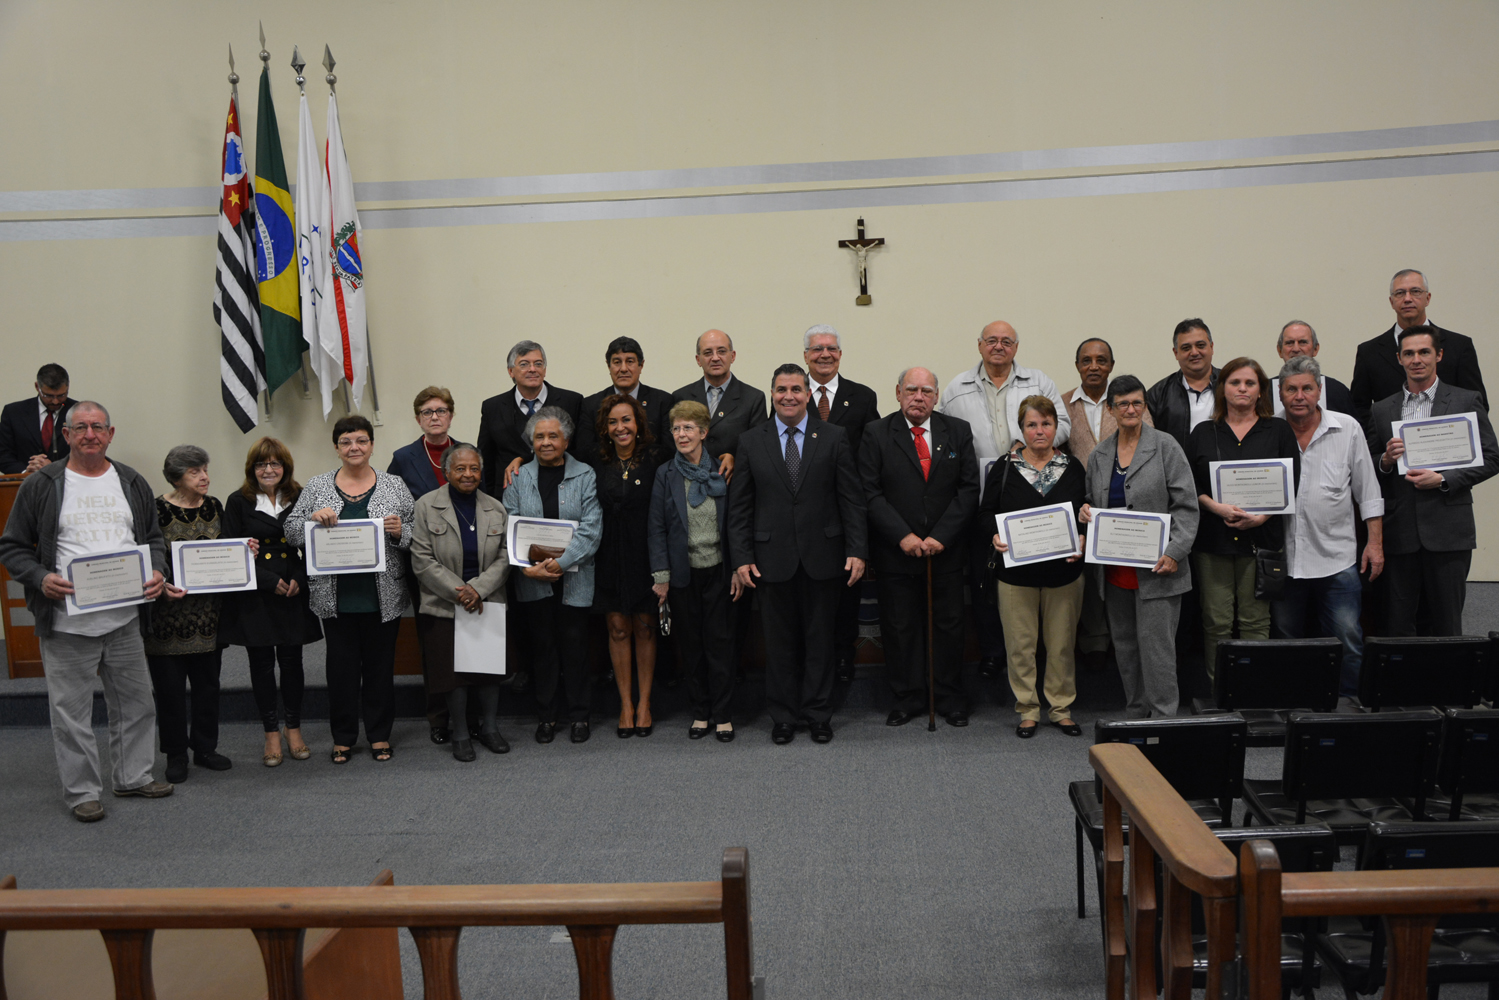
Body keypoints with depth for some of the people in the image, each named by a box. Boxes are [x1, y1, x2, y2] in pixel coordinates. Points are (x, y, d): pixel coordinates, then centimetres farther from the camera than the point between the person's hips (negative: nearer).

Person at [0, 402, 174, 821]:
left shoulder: (133, 483, 9)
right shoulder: (41, 485, -2)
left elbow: (154, 538, 16)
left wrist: (157, 571, -4)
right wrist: (41, 579, -17)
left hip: (125, 617, 4)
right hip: (67, 620, -3)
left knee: (136, 702, 13)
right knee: (72, 711, 5)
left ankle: (133, 775, 30)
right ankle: (81, 791, 19)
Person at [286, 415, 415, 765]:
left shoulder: (394, 485, 4)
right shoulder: (317, 487, 6)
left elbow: (418, 535, 6)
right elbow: (291, 532, 5)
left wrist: (400, 532, -15)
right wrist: (313, 518, -13)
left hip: (383, 596, 0)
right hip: (336, 597, 0)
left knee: (380, 664, 7)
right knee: (342, 664, 6)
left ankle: (379, 734, 20)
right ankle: (343, 737, 20)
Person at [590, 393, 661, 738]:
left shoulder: (654, 460, -5)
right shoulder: (595, 462, 1)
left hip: (644, 555, -1)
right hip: (609, 557, 2)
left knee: (645, 629, 8)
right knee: (618, 630, 7)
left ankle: (644, 703, 20)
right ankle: (625, 703, 19)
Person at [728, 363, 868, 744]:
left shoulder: (834, 437, 3)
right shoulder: (751, 442, 4)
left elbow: (851, 498, 1)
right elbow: (739, 507, 4)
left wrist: (857, 550, -6)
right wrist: (742, 557, -3)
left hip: (822, 556, 0)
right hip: (773, 558, 0)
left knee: (820, 639, 8)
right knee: (779, 641, 8)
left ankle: (818, 715, 21)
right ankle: (783, 716, 21)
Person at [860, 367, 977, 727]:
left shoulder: (958, 431, 5)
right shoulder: (876, 434, 0)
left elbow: (969, 490, 1)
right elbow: (870, 493, -5)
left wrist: (941, 536, -9)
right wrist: (903, 536, -13)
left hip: (946, 549, 2)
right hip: (896, 551, -1)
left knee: (949, 625, 8)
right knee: (900, 628, 5)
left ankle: (950, 698, 22)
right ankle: (906, 699, 18)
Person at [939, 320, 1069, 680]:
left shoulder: (1039, 383, 11)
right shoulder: (957, 389, 9)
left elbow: (1062, 424, 7)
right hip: (981, 499, 0)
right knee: (983, 576, 4)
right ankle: (990, 651, 16)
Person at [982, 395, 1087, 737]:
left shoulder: (1072, 467, 7)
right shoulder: (1005, 468, 2)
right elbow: (986, 512, 2)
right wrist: (995, 536, -17)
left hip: (1064, 571, 1)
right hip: (1016, 571, -1)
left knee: (1062, 643, 8)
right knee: (1020, 644, 4)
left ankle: (1061, 707, 22)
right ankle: (1027, 709, 17)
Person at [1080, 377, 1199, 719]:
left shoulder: (1165, 446, -4)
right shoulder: (1099, 455, 11)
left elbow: (1186, 505, -6)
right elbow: (1093, 500, 23)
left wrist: (1175, 552, -15)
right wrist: (1086, 512, -1)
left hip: (1156, 569, -5)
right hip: (1115, 571, 5)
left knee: (1156, 646, -5)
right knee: (1125, 646, 12)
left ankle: (1162, 719, 3)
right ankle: (1134, 717, 23)